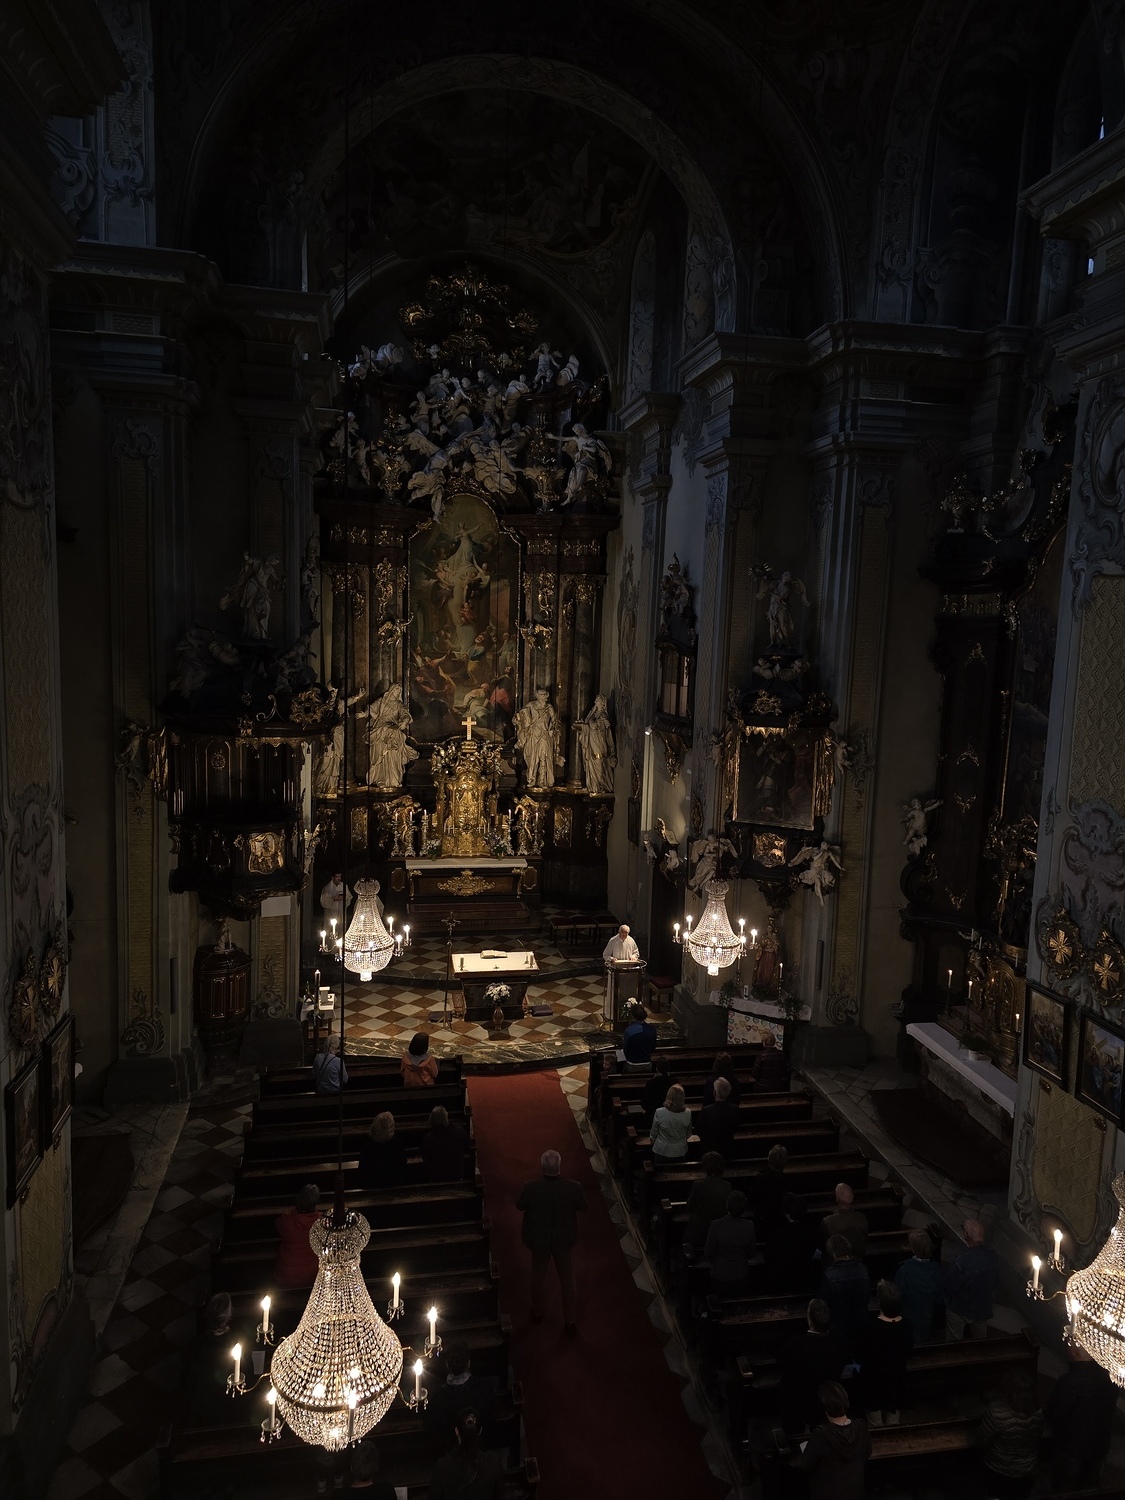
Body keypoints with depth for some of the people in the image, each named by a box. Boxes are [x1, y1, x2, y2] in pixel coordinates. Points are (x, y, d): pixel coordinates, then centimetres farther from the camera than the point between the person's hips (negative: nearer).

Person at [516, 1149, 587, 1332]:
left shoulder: (530, 1187, -30)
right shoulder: (574, 1187, -28)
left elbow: (520, 1206, -9)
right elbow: (582, 1207, -8)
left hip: (539, 1238, 0)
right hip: (564, 1239, 0)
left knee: (539, 1273, 26)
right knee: (567, 1277, 22)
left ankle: (537, 1312, 47)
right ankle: (570, 1320, 34)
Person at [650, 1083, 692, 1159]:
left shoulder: (659, 1113, -23)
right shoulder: (687, 1113, -17)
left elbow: (653, 1133, -8)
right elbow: (689, 1134, 1)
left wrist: (652, 1139, 14)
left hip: (662, 1151, -2)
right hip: (680, 1152, 2)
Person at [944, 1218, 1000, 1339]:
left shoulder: (961, 1262, -39)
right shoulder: (993, 1256, -20)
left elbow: (949, 1286, -25)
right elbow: (996, 1280, -2)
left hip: (960, 1310, -5)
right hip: (983, 1309, 5)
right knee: (981, 1341, 31)